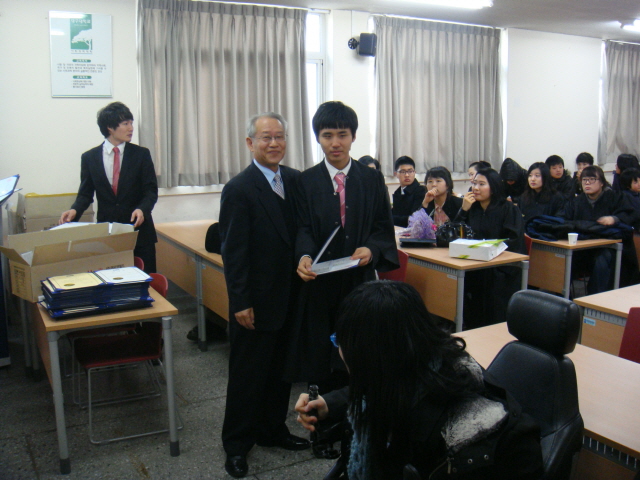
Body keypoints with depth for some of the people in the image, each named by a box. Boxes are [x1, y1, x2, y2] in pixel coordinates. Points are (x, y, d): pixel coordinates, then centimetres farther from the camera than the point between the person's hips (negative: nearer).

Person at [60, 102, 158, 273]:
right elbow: (86, 193, 8)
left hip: (138, 229, 0)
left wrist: (142, 208, -19)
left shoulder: (141, 154, 3)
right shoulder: (89, 157, 5)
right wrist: (74, 210, -12)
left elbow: (151, 190, 0)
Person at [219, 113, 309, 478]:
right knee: (248, 374, 8)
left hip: (290, 297, 6)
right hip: (257, 300, -6)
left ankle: (272, 430, 37)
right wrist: (241, 302, -15)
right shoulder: (239, 189, -13)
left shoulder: (297, 181, 5)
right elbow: (233, 251, -14)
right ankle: (237, 444, 25)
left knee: (282, 369, 18)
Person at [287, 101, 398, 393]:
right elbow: (303, 228, -3)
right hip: (321, 281, 0)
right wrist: (304, 256, -24)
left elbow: (384, 227, 5)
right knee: (321, 356, 5)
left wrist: (371, 249, -16)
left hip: (360, 280, 1)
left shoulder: (372, 180, 6)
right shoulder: (306, 181, 3)